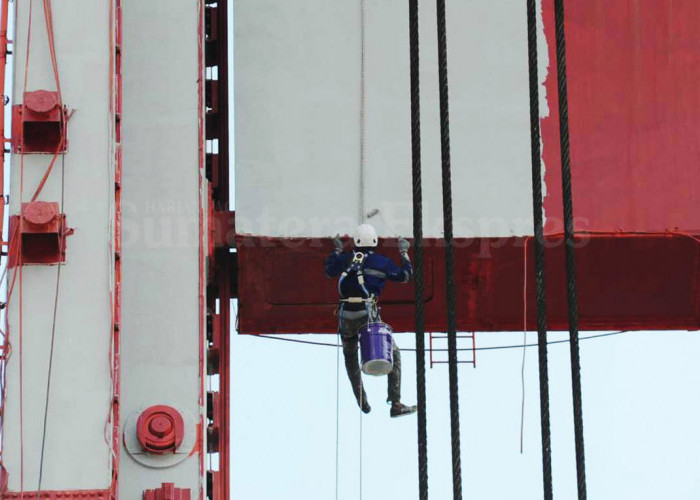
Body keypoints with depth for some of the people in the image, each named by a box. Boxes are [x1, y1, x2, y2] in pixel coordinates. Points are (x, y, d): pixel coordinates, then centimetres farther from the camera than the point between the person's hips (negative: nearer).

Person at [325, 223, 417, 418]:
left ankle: (362, 401, 21)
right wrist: (404, 253, 27)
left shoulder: (346, 258, 10)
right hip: (368, 314, -3)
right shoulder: (381, 262, 3)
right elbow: (405, 276, 14)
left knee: (350, 357, 25)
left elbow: (329, 271, 29)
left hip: (346, 316, 3)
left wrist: (337, 251, 42)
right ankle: (396, 405, -2)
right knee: (393, 354, 7)